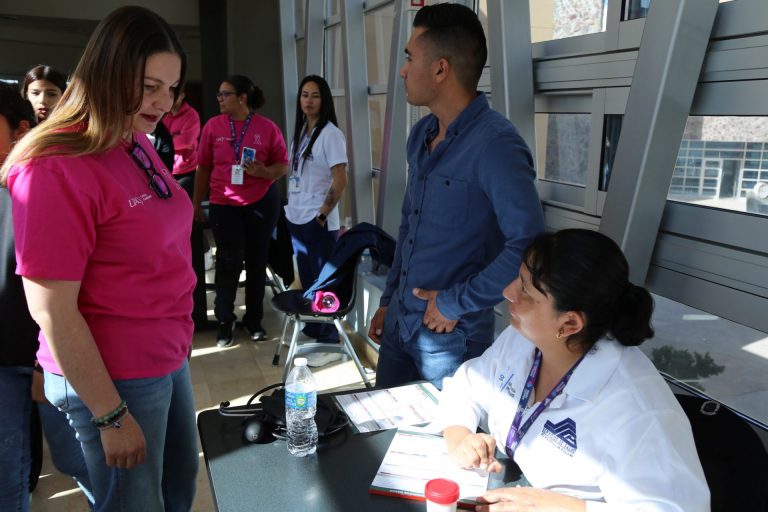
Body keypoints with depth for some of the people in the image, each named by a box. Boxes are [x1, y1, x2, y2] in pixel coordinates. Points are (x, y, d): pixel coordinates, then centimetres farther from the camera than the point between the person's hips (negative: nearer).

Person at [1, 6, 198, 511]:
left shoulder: (138, 143, 3)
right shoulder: (56, 168, -21)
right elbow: (50, 310, -21)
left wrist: (175, 347, 13)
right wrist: (111, 415, -17)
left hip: (169, 358, 8)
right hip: (109, 379, -7)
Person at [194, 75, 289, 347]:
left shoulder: (267, 127, -4)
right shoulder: (212, 126, 0)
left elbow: (283, 165, 1)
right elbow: (203, 168, 5)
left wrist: (265, 172, -20)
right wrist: (197, 203, 6)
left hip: (261, 203, 0)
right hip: (224, 205, 0)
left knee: (257, 261, 9)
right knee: (228, 262, 1)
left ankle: (254, 320, 24)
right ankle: (225, 321, 17)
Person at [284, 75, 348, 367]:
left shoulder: (330, 134, -11)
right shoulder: (301, 131, 12)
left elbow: (340, 180, -17)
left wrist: (322, 215, -16)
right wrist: (291, 209, 11)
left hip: (319, 221, -8)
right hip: (297, 218, 8)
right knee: (307, 279, 17)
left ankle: (329, 343, 10)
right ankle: (312, 332, 31)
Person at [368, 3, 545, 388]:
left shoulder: (495, 144, -21)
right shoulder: (421, 134, 5)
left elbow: (528, 244, -29)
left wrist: (456, 304, -19)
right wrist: (388, 300, 15)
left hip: (450, 336, -7)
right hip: (398, 320, 7)